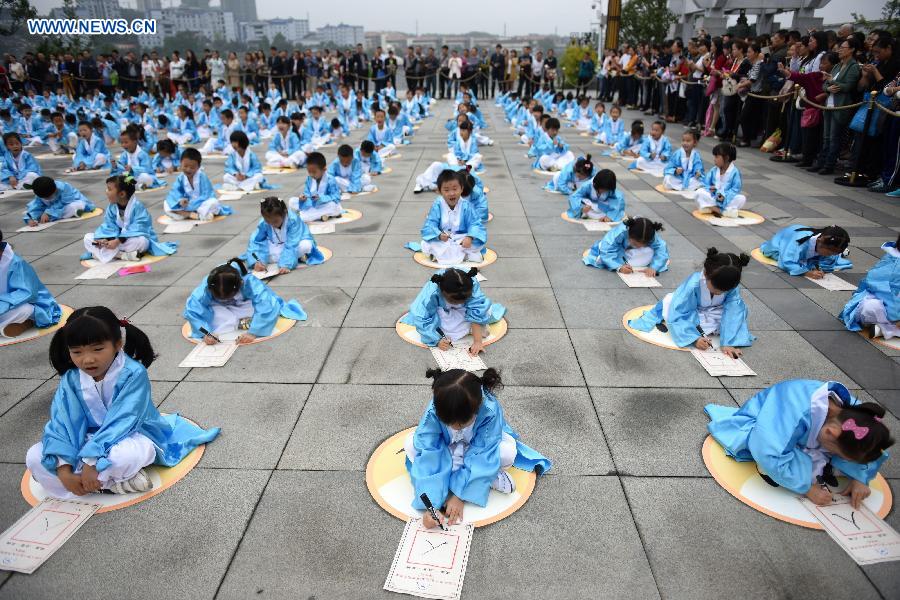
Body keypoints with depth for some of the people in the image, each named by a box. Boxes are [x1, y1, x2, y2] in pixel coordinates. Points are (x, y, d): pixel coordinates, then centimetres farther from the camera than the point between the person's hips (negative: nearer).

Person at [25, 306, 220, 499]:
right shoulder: (71, 379, -8)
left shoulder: (133, 374, -23)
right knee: (34, 457, -14)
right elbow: (62, 424, -13)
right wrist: (63, 470, -25)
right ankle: (113, 482, -20)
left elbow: (120, 423, -26)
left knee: (126, 455, -41)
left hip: (130, 436, -6)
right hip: (90, 439, 7)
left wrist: (92, 463, -31)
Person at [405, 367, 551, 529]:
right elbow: (428, 455, -34)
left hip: (478, 450, -3)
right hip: (445, 450, 4)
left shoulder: (490, 410, -37)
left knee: (508, 451, -33)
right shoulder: (434, 411, -34)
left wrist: (459, 495, -35)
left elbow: (482, 455, -32)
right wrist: (430, 503, -41)